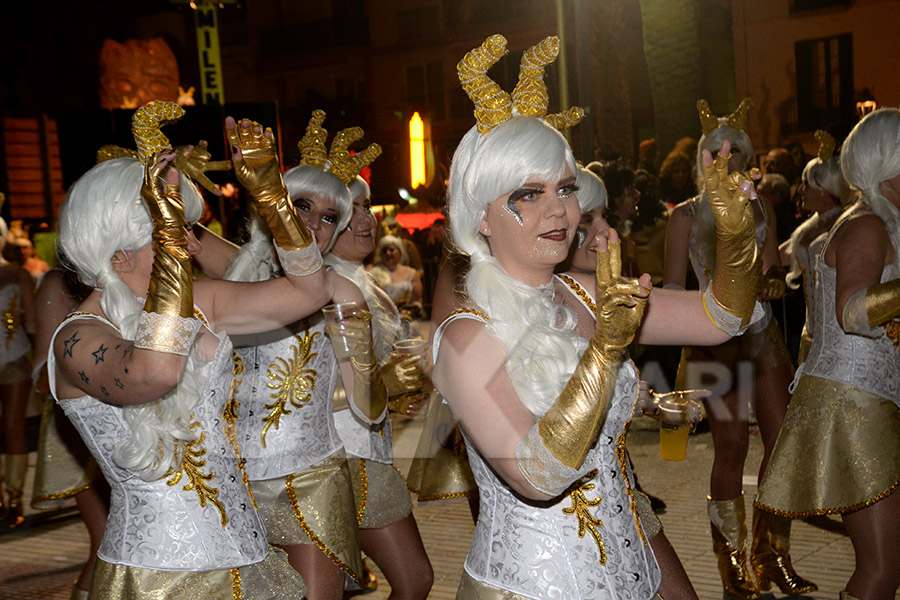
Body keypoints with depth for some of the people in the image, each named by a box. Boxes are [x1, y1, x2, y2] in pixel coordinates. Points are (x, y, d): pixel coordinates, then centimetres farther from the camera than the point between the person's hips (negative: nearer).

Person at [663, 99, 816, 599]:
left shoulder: (760, 207, 12)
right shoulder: (688, 215, 1)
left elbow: (774, 273, 13)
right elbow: (674, 290, 1)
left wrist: (774, 280, -9)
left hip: (762, 334, 4)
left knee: (783, 440, -1)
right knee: (732, 446, -7)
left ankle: (773, 556, 11)